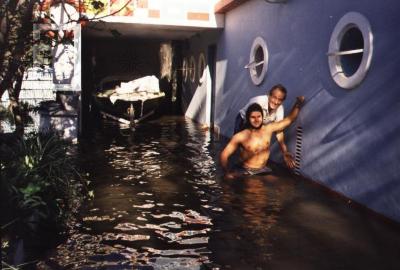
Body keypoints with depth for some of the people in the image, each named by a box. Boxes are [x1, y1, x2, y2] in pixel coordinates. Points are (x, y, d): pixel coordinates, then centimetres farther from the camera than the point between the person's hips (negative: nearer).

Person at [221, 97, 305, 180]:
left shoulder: (269, 129, 1)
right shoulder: (240, 136, -13)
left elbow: (289, 119, 6)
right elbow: (224, 155, -11)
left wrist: (298, 103, -4)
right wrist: (227, 173, -10)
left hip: (264, 170, 5)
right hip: (246, 172, -4)